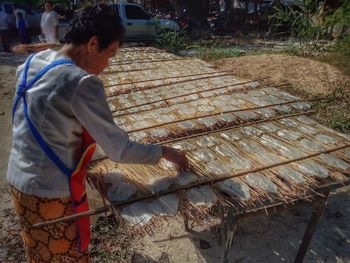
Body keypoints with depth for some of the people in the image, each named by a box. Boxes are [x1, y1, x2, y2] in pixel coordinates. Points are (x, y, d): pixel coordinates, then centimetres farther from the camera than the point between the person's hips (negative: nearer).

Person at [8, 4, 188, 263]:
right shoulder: (82, 83, -26)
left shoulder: (33, 62, 0)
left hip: (19, 180, 8)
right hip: (53, 193, -8)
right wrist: (165, 152, -11)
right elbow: (119, 151, -24)